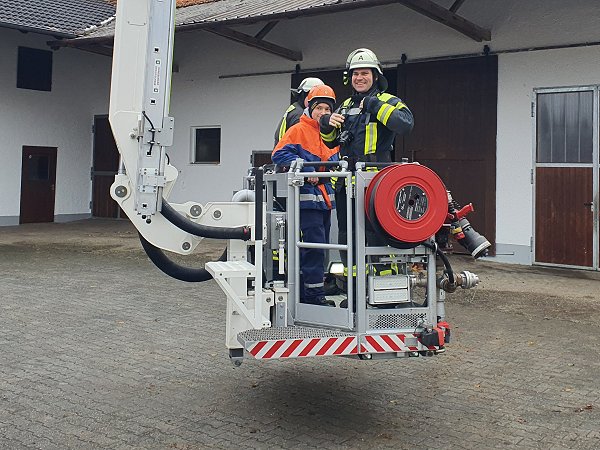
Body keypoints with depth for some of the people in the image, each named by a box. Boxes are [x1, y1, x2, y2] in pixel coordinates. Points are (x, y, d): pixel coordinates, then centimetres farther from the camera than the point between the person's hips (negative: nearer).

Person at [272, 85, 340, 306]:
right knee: (314, 245, -12)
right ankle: (314, 293, -6)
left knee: (319, 247, 11)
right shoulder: (299, 130, -4)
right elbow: (279, 155, -14)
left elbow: (333, 159, 26)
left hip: (325, 197, 8)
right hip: (308, 196, -8)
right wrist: (307, 171, -20)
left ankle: (305, 292, 21)